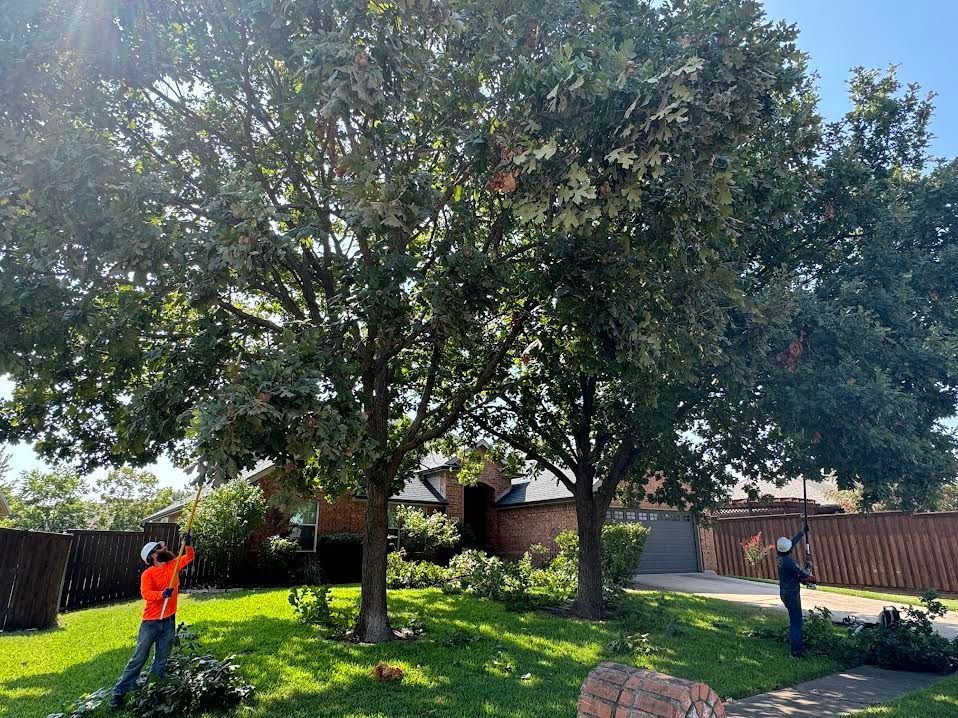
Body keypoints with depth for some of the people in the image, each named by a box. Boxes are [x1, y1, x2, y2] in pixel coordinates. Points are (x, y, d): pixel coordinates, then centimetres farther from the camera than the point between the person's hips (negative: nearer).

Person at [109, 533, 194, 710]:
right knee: (138, 658, 1)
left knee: (161, 660, 12)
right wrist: (162, 594, -41)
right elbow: (145, 593, -24)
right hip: (151, 622, -4)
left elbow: (189, 557, 4)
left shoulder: (173, 565, 2)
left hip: (169, 621, 5)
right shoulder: (147, 574, -13)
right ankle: (119, 692, 12)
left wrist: (188, 544, -16)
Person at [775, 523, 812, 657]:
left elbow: (793, 541, 14)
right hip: (792, 594, -9)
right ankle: (796, 650, 3)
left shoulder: (780, 556, -1)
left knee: (795, 619, 20)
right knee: (796, 621, -2)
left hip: (785, 592, 9)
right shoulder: (789, 561, -26)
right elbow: (805, 575, -18)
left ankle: (796, 643, 30)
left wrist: (803, 531, 21)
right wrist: (809, 567, 3)